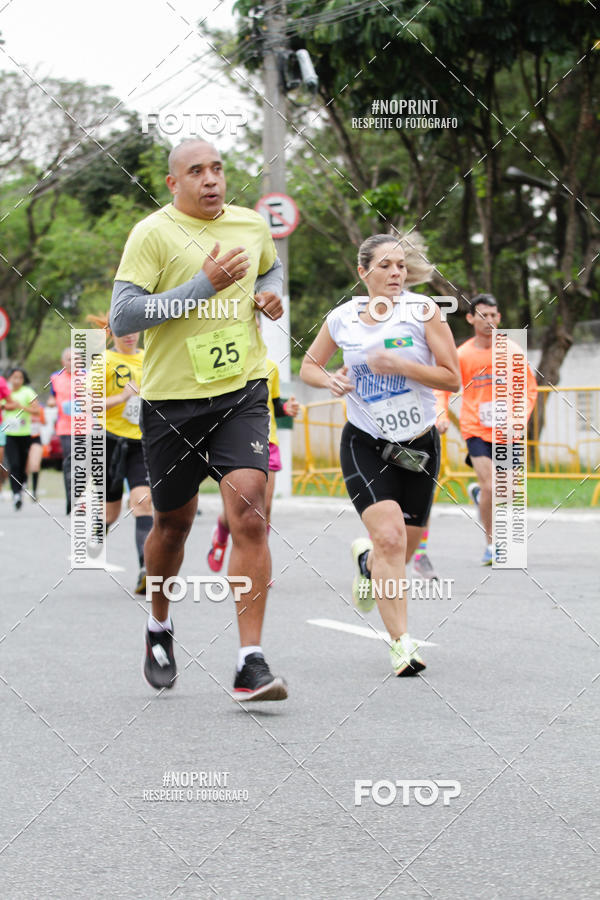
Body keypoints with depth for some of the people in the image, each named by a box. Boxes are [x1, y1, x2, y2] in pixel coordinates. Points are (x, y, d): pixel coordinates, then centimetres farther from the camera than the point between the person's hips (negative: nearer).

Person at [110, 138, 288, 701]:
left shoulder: (252, 226, 7)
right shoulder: (153, 234, -8)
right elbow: (121, 318, -18)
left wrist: (271, 294, 7)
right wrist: (202, 287, -22)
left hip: (241, 394, 2)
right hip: (172, 400, -2)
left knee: (248, 516, -15)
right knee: (173, 524, 13)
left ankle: (250, 665, -16)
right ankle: (159, 628, 42)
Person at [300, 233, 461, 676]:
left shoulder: (423, 310, -6)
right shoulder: (342, 318, -1)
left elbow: (452, 378, -7)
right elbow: (309, 366, 14)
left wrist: (400, 365, -21)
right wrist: (330, 379, -9)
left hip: (418, 447, 1)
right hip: (365, 444, -1)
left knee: (402, 552, 11)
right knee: (390, 538, -22)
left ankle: (366, 560, 48)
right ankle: (402, 643, -20)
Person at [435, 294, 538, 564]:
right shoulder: (462, 355, -2)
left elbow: (530, 389, 7)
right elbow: (442, 389, 8)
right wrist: (441, 414, -11)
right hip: (476, 430, -2)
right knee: (490, 486, -18)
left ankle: (478, 494, 39)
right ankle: (491, 544, -2)